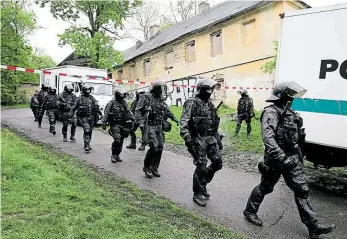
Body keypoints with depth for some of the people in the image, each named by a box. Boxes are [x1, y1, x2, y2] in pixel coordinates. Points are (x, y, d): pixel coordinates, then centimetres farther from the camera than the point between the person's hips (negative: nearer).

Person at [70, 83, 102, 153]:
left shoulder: (92, 98, 12)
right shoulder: (80, 98, -1)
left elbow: (96, 108, 18)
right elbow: (74, 107, 2)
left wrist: (100, 113, 10)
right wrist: (71, 114, -8)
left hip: (91, 117, 5)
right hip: (84, 117, -5)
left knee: (90, 131, 11)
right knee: (86, 130, -17)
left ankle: (87, 145, 27)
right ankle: (86, 147, -17)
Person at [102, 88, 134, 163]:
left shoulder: (124, 103, 13)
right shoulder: (112, 103, -4)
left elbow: (129, 112, 18)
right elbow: (106, 114, -5)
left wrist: (132, 119, 7)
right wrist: (104, 123, -9)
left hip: (123, 125, 6)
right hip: (115, 124, -5)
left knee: (121, 141, 8)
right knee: (117, 140, -17)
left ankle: (117, 155, 21)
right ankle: (113, 155, 0)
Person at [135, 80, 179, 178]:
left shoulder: (160, 99, 14)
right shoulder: (146, 97, -6)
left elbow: (167, 110, 27)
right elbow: (138, 111, -10)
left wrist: (174, 118, 21)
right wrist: (140, 122, -22)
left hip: (159, 127, 7)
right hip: (149, 127, -7)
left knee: (160, 147, 4)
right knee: (154, 147, -14)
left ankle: (154, 168, 19)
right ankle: (146, 167, 7)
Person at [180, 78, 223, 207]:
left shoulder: (210, 103, 14)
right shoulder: (192, 102, -9)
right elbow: (184, 121, -20)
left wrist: (218, 139, 19)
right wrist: (187, 137, -34)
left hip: (211, 138, 7)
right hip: (198, 139, -7)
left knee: (218, 163, 6)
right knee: (201, 167, -3)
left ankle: (202, 183, 29)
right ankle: (198, 194, 16)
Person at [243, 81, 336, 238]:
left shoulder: (289, 112, 10)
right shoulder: (271, 112, -19)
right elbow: (268, 137, -35)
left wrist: (297, 154, 24)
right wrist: (281, 157, -44)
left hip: (292, 157, 8)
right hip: (277, 158, -8)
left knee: (302, 190, 9)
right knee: (265, 187, 8)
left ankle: (313, 226, 18)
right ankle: (249, 211, 29)